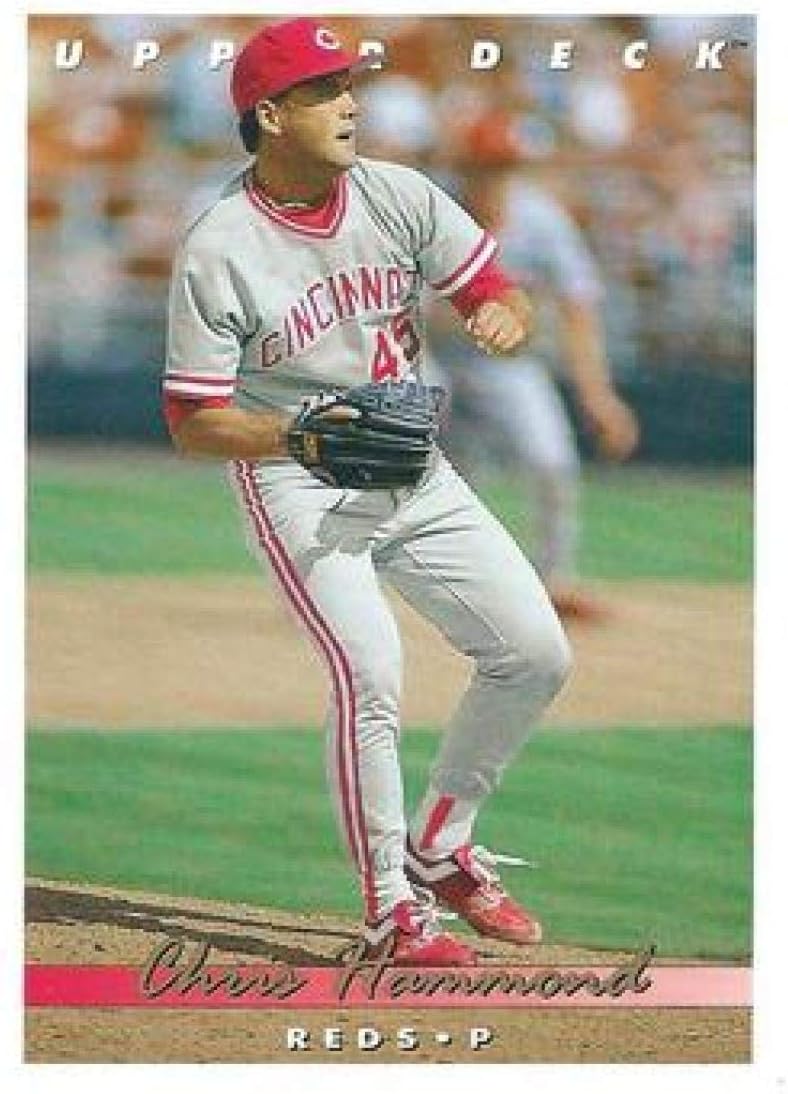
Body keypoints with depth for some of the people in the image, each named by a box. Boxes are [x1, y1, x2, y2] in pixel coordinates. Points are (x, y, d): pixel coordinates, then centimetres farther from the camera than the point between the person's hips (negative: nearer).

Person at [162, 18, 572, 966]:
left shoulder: (397, 196, -3)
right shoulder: (219, 251, -17)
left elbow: (496, 289, 0)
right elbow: (191, 423, -15)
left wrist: (505, 316, -25)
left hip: (418, 476, 6)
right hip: (296, 488, -6)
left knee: (536, 653, 2)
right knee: (371, 671, -23)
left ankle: (439, 850, 21)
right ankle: (391, 910, -9)